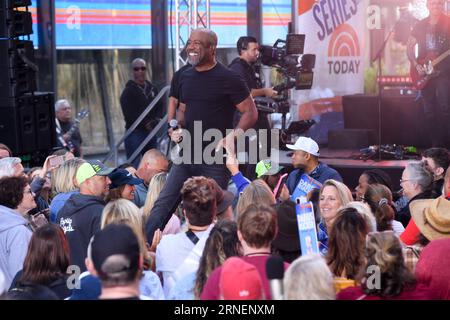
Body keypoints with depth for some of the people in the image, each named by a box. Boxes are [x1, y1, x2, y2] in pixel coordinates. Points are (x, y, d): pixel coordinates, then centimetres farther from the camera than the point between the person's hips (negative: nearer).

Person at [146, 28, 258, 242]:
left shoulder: (227, 79, -8)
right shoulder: (185, 77, 11)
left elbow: (251, 112, -7)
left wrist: (233, 135, -23)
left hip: (216, 159, -6)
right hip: (187, 155, 6)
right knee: (161, 207, -3)